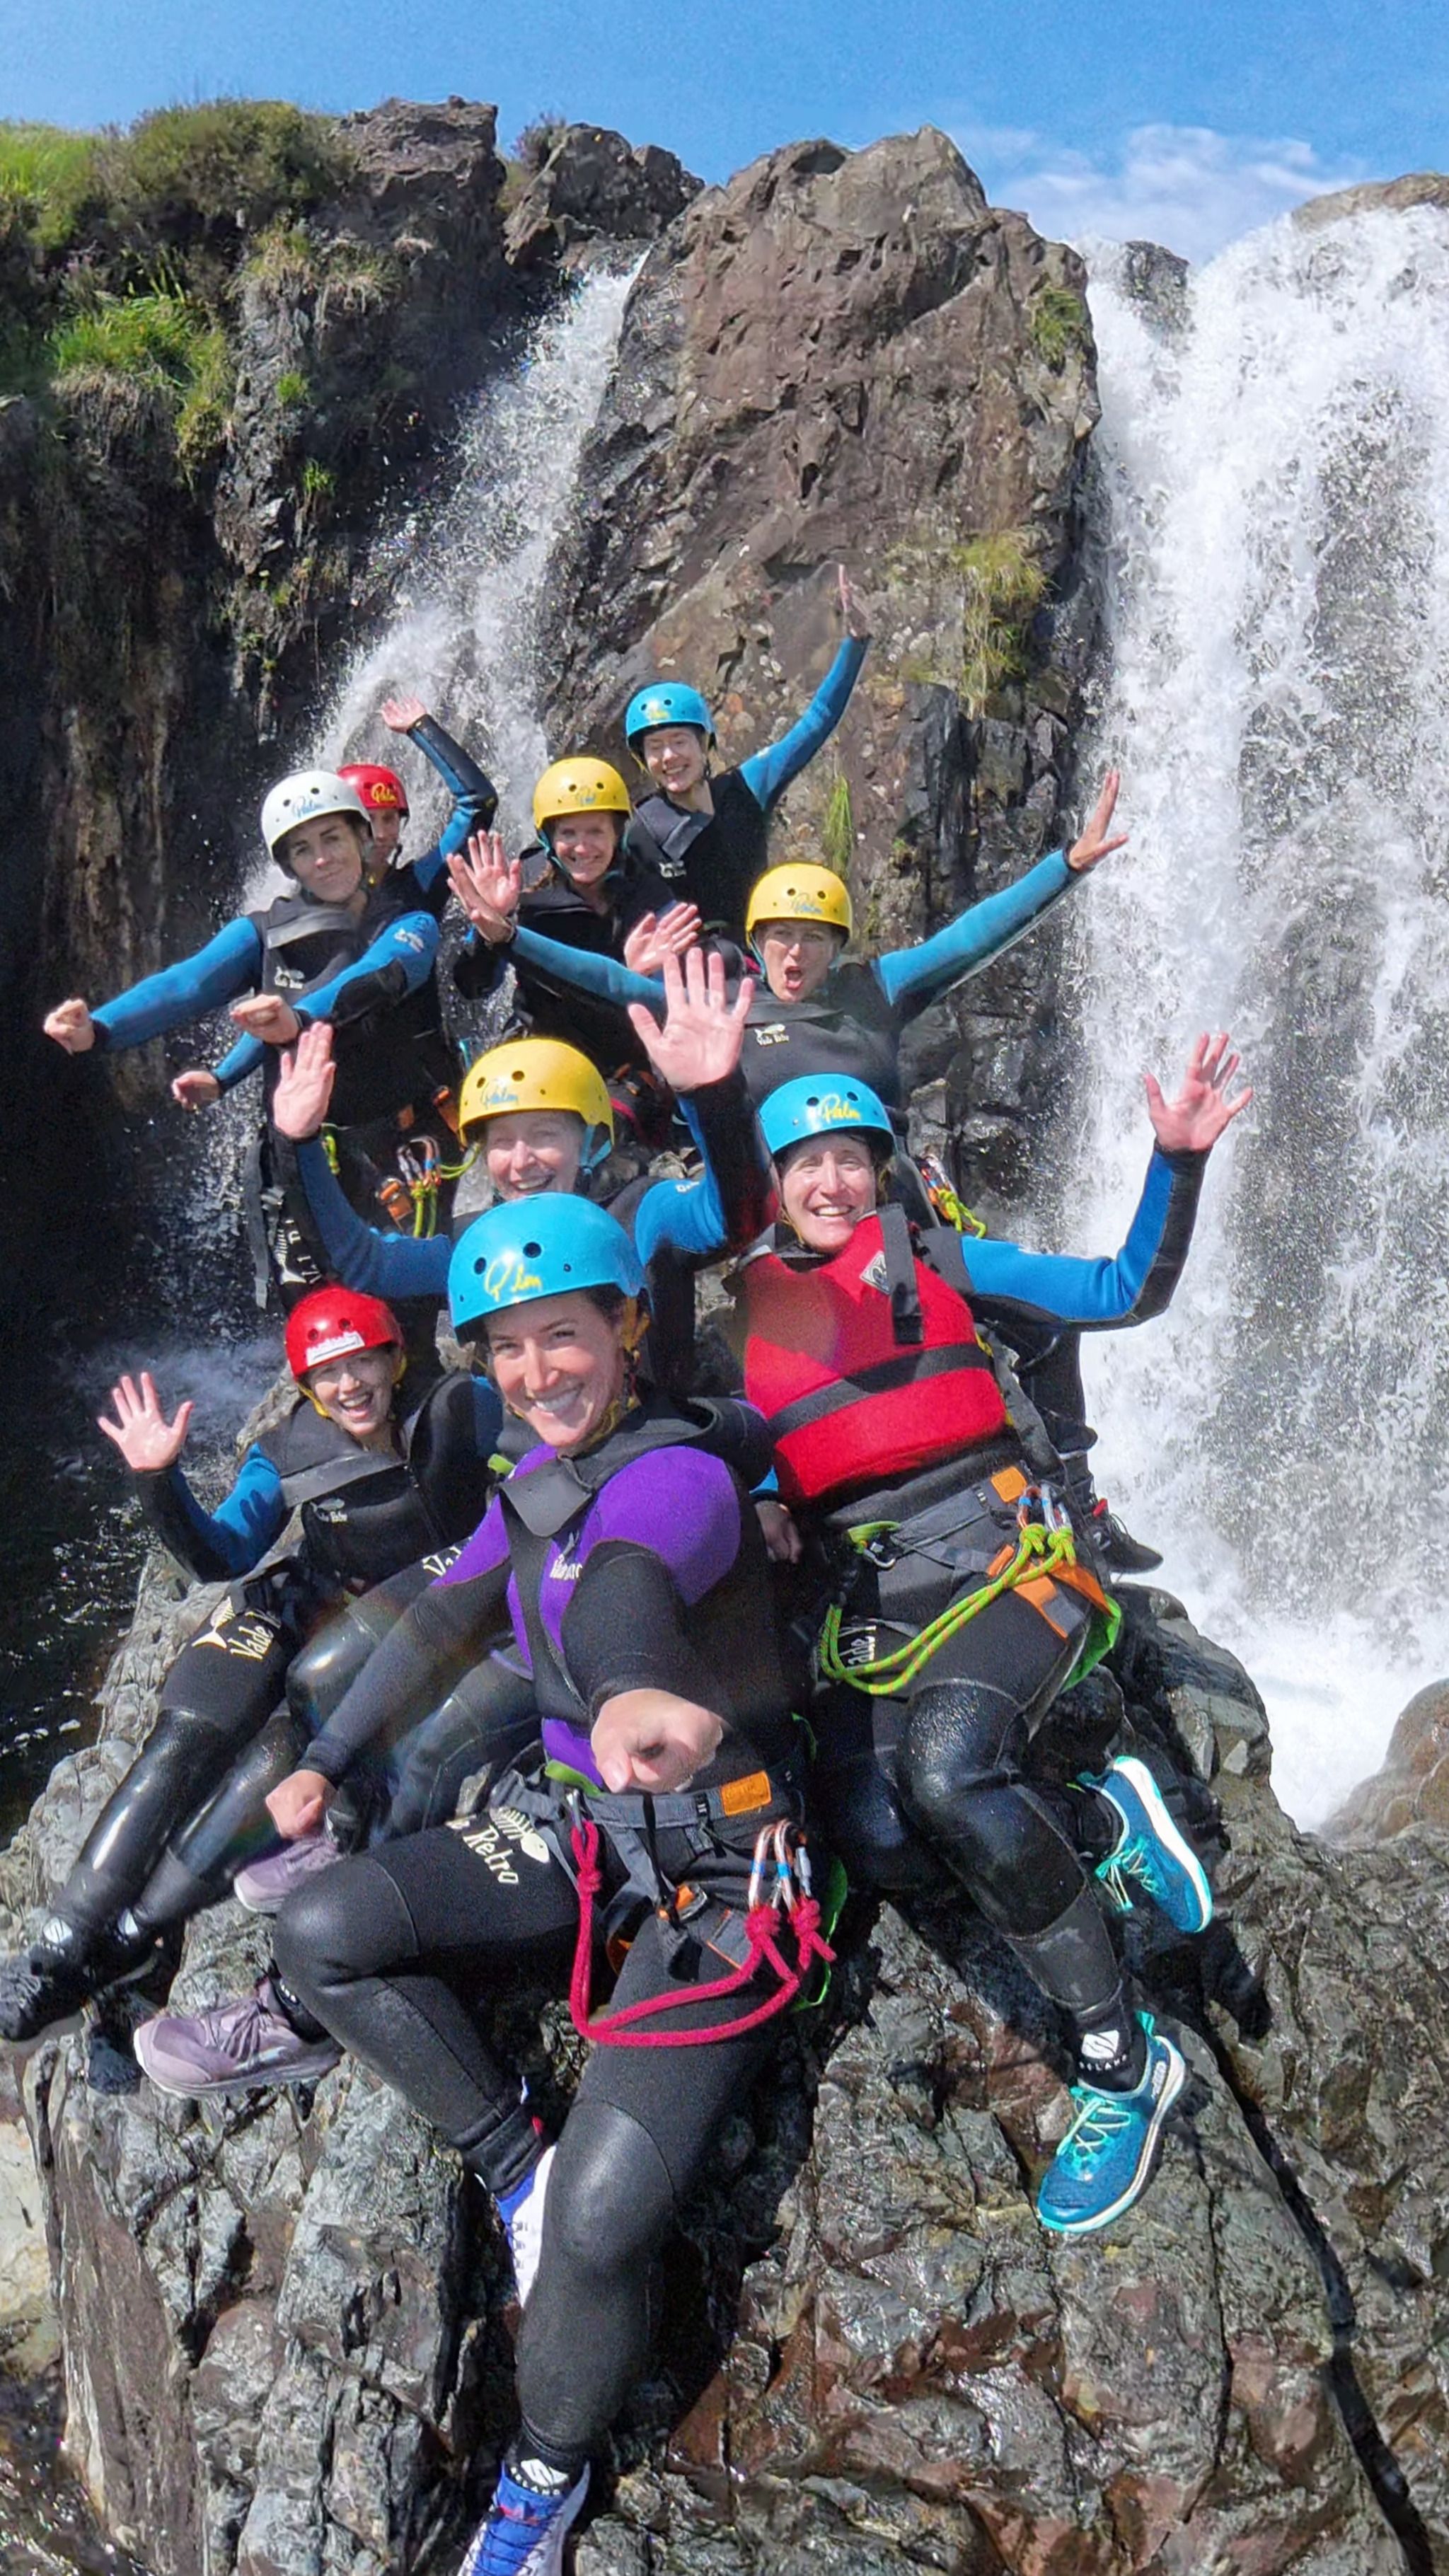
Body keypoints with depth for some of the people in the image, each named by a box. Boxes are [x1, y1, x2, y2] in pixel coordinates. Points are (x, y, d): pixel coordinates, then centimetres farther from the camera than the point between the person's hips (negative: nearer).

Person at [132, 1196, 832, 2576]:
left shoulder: (680, 1475, -21)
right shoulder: (540, 1475, 5)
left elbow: (623, 1583, -46)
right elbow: (442, 1621, 18)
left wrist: (633, 1691, -68)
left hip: (715, 1869, -7)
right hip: (570, 1826, 7)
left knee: (597, 2228, -17)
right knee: (323, 1925, -16)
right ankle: (513, 2163, 2)